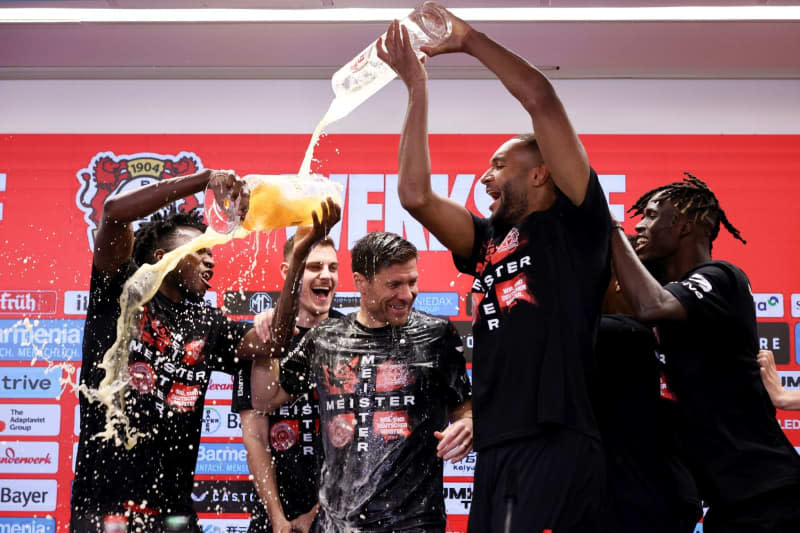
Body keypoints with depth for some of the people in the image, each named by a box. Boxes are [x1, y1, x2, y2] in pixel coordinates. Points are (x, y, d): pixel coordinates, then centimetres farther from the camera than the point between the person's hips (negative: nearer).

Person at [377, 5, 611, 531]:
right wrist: (417, 88, 16)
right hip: (497, 450, 8)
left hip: (555, 445, -7)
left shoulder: (575, 222, 3)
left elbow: (541, 99, -3)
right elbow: (416, 196, 12)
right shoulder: (488, 241, 20)